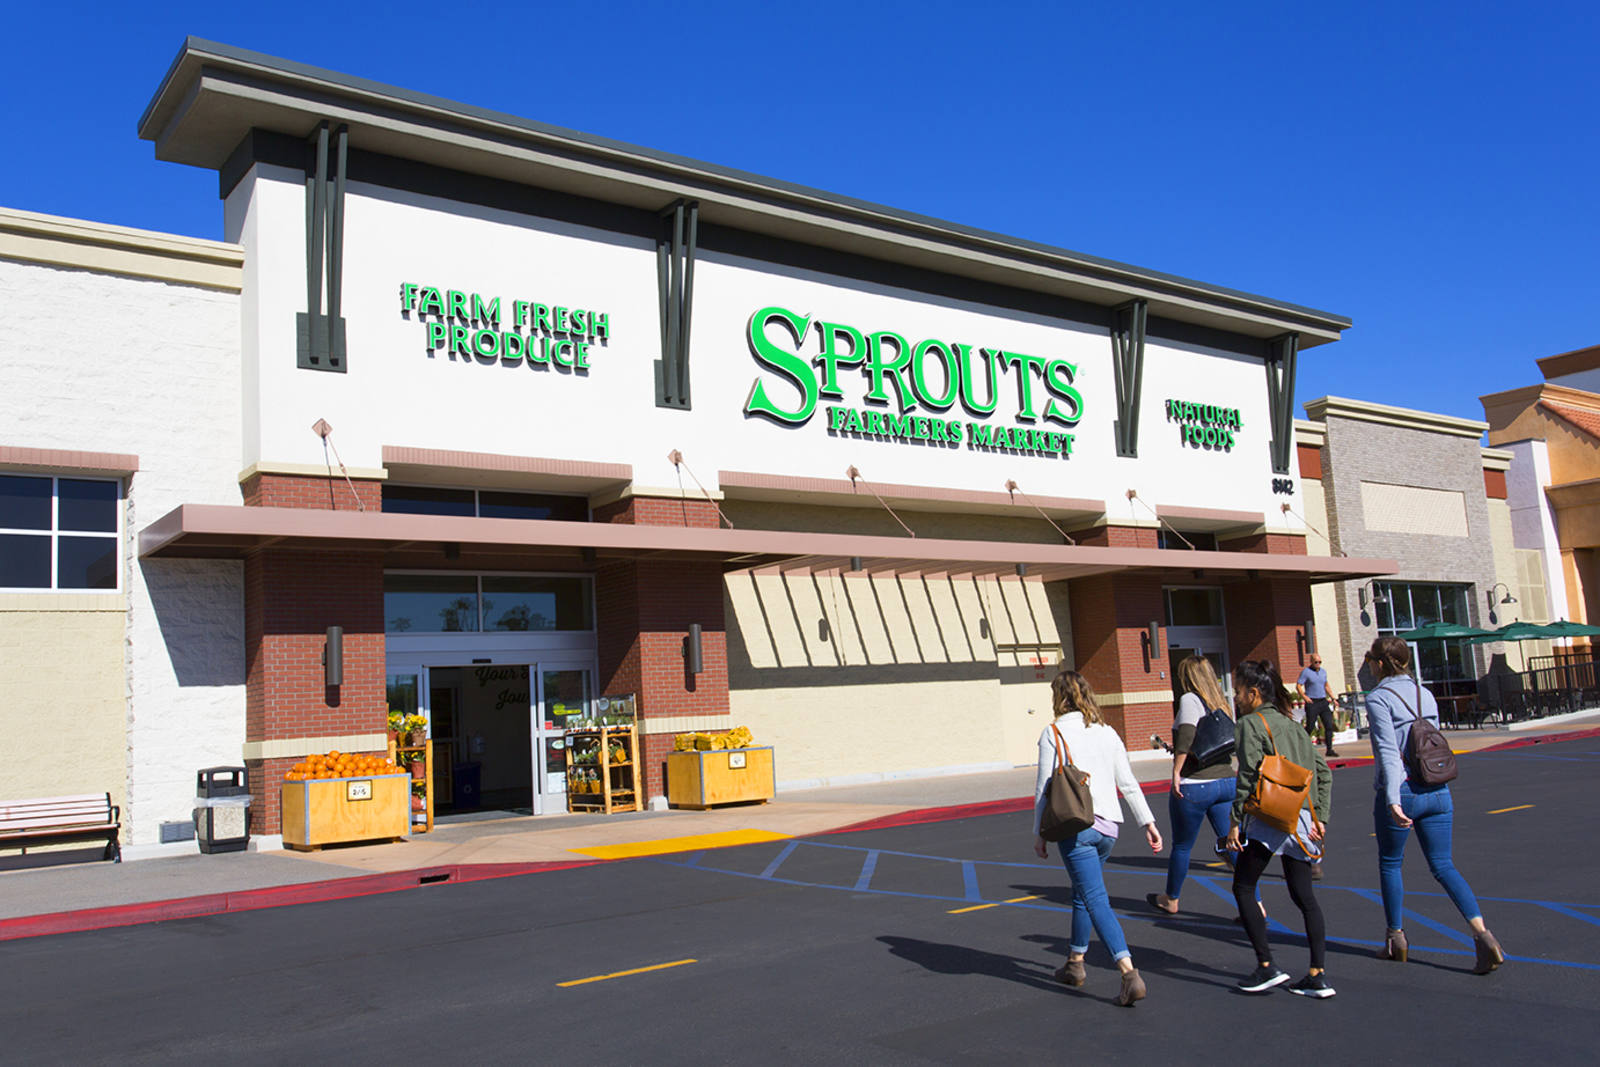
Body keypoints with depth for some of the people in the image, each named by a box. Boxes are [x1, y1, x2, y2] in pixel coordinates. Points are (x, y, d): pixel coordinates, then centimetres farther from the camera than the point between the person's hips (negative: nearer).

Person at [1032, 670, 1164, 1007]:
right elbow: (1128, 782, 9)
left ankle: (1129, 973, -20)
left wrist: (1039, 833, 2)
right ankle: (1075, 962, 33)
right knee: (1082, 893, 22)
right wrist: (1148, 821, 12)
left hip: (1075, 825, -6)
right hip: (1108, 825, 6)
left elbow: (1045, 787, -5)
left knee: (1096, 900, -7)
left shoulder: (1053, 733, -4)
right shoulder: (1107, 732, 10)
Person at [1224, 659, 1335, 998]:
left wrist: (1235, 821, -10)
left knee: (1243, 888, 5)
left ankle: (1267, 966, 1)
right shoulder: (1293, 725, 16)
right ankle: (1318, 975, 8)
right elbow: (1324, 771, 13)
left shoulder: (1250, 723, -5)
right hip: (1302, 819, 7)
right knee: (1303, 895, 11)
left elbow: (1249, 776, -14)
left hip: (1268, 818, -7)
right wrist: (1319, 817, 12)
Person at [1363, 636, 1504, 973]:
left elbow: (1388, 751, -20)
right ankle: (1482, 934, -10)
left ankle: (1396, 939, 22)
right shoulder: (1425, 694, 10)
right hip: (1437, 791, 5)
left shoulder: (1378, 698, -10)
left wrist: (1393, 800, -26)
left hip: (1400, 792, -5)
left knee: (1390, 863, 14)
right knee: (1443, 866, 8)